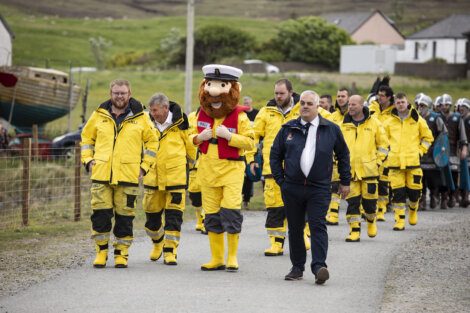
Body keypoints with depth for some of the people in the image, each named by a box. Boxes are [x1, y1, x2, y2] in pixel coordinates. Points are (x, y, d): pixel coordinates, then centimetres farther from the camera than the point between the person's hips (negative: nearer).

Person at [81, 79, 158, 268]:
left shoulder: (140, 117, 4)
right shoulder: (99, 115, 8)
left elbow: (152, 142, 12)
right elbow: (86, 137, 19)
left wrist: (144, 166, 5)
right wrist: (88, 160, 7)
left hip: (128, 175, -1)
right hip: (101, 174, 1)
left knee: (125, 216, 1)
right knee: (100, 214, -3)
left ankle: (121, 253, 11)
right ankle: (101, 251, 10)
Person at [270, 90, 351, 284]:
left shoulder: (331, 129, 4)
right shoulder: (288, 129, 7)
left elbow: (343, 155, 13)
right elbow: (275, 155, 14)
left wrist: (345, 181, 12)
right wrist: (280, 180, 7)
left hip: (319, 188, -2)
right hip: (292, 188, 2)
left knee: (317, 226, -12)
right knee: (295, 228, 8)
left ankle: (319, 267, -18)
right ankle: (297, 267, 17)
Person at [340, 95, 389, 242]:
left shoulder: (374, 123, 1)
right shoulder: (344, 125, 7)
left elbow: (383, 144, 7)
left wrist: (378, 161, 1)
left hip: (368, 169, -2)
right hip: (349, 170, 2)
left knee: (369, 200, 2)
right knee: (352, 201, -3)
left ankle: (371, 221, 31)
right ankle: (354, 230, 2)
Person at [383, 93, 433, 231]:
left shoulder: (417, 120, 5)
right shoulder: (390, 122, 8)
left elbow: (428, 137, 12)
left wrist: (420, 151, 3)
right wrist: (386, 152, 9)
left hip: (413, 161, -1)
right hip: (395, 162, 1)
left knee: (414, 190, 0)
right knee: (397, 192, -4)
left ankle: (413, 210, 31)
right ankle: (400, 220, 0)